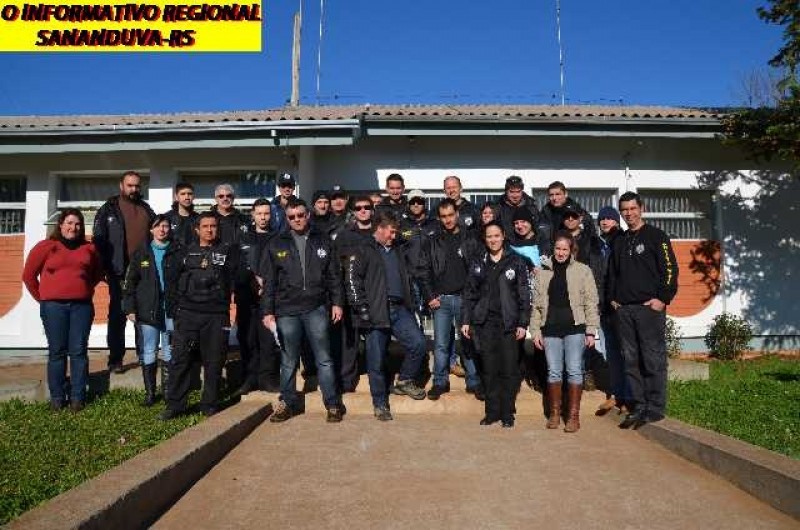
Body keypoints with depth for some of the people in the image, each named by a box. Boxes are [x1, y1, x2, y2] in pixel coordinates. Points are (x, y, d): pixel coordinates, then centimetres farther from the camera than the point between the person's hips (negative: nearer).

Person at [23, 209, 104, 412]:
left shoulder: (88, 249, 10)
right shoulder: (45, 247, 2)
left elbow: (98, 273, 24)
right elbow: (28, 275, 6)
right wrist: (41, 297, 5)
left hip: (82, 306, 2)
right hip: (53, 307, -2)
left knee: (78, 351, 3)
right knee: (57, 352, 3)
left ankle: (78, 397, 8)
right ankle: (57, 397, 11)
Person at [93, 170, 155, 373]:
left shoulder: (147, 210, 13)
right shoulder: (108, 209, 3)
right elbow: (98, 240, -1)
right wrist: (104, 268, -10)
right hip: (119, 273, -3)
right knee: (118, 315, 3)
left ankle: (145, 354, 19)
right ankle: (116, 359, 10)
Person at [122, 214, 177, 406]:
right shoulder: (141, 253, 8)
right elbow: (130, 282, 7)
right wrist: (130, 308, -1)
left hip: (171, 308, -1)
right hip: (147, 310, 1)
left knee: (169, 351, 5)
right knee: (149, 351, 4)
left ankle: (167, 389, 16)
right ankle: (149, 392, 12)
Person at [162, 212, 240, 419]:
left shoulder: (228, 251, 7)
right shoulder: (185, 253, 12)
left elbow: (234, 278, 4)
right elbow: (171, 280, 12)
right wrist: (173, 309, 6)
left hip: (217, 315, -1)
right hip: (187, 314, 1)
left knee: (214, 362, 4)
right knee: (180, 359, 0)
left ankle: (210, 405, 15)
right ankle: (175, 405, 9)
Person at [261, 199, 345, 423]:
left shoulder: (322, 242, 8)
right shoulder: (276, 244, 7)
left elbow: (333, 276, 10)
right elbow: (269, 281, 5)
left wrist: (337, 303, 3)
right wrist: (268, 311, 0)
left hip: (317, 309, 0)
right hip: (287, 311, 0)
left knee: (324, 359, 3)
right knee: (289, 362, 9)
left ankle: (333, 404, 12)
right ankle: (288, 403, 22)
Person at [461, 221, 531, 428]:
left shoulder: (516, 262, 2)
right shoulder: (477, 263, 9)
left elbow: (524, 295, 1)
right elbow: (469, 293, 10)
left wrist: (523, 323, -5)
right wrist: (465, 320, 4)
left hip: (508, 323, -2)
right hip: (485, 323, 2)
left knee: (509, 370, 1)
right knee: (489, 370, 6)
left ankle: (507, 413, 13)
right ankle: (492, 411, 16)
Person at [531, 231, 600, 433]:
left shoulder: (583, 271, 3)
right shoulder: (543, 272, 11)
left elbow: (591, 303, 0)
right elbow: (537, 304, 10)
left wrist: (591, 331, -5)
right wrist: (535, 330, 4)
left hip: (575, 327, -2)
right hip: (551, 328, 2)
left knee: (574, 370, -2)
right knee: (553, 371, 6)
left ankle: (574, 415, 8)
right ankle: (554, 412, 19)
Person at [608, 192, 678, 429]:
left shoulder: (656, 236, 1)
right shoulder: (620, 242, 19)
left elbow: (670, 269, -5)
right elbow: (612, 272, 23)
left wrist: (663, 298, -12)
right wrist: (612, 298, 11)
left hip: (649, 307, -6)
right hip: (624, 309, 6)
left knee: (653, 360, -4)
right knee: (631, 361, 7)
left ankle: (655, 408, 4)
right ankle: (638, 406, 15)